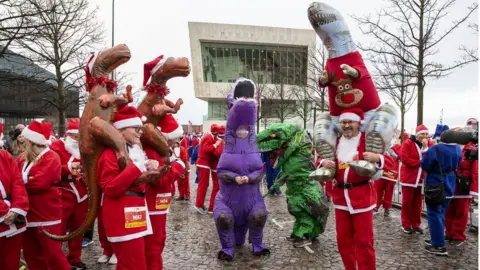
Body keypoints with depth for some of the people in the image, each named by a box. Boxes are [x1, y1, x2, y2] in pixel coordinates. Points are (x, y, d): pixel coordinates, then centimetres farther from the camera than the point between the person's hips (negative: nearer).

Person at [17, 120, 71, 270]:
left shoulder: (52, 158, -13)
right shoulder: (23, 158, 12)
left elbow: (40, 182, -24)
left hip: (46, 214, -8)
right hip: (28, 213, 8)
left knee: (52, 253, -1)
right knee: (31, 253, 17)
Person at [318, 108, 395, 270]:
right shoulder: (335, 142, 7)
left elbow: (390, 163, -9)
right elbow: (322, 157, 17)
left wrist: (377, 158, -30)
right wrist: (323, 162, -6)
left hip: (362, 196, -4)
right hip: (340, 196, 5)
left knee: (364, 241, 3)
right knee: (343, 240, 14)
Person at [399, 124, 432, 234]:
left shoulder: (428, 145, 7)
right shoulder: (408, 143, -9)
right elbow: (404, 159, -19)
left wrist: (425, 147, -17)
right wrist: (421, 162, -14)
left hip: (421, 178, 5)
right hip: (409, 177, -4)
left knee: (417, 203, 11)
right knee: (407, 202, 3)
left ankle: (416, 224, 21)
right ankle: (406, 224, 13)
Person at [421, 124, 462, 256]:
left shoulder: (434, 149, -23)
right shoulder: (458, 149, 0)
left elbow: (424, 166, -13)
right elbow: (456, 166, 14)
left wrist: (426, 153, 0)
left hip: (435, 186, -7)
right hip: (449, 186, 7)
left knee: (434, 214, 0)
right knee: (441, 213, 18)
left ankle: (439, 246, 0)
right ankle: (437, 239, 28)